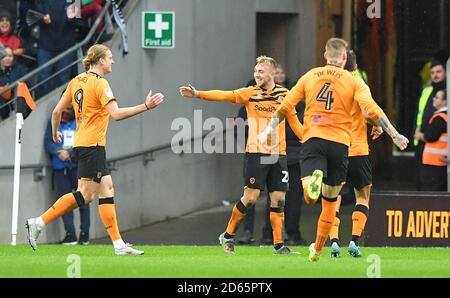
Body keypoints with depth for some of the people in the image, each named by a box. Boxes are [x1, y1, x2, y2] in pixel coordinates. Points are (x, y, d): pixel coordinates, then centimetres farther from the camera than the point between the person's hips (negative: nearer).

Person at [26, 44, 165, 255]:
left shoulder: (76, 81, 11)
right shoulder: (100, 84, -12)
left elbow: (57, 111, 14)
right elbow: (116, 114, -22)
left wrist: (55, 133, 30)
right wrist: (145, 106, -20)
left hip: (81, 143, 9)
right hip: (92, 144, -9)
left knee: (107, 190, 6)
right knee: (85, 195, -8)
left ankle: (119, 244, 3)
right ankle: (38, 223, -10)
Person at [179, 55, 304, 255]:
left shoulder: (284, 95, 8)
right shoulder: (250, 93, 2)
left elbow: (294, 123, 16)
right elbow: (225, 95, -9)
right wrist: (198, 94, -21)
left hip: (278, 155, 2)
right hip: (256, 154, -2)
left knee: (278, 199, 0)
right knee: (251, 197, -7)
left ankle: (278, 244, 6)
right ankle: (228, 235, 8)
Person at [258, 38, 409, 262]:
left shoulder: (309, 77, 11)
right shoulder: (353, 81, 4)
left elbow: (284, 108, 10)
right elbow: (371, 109, -7)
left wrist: (268, 131, 20)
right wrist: (394, 134, -4)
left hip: (312, 140, 0)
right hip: (340, 143, 0)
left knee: (309, 197, -13)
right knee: (330, 201, 15)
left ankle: (314, 179, -48)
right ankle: (317, 250, 21)